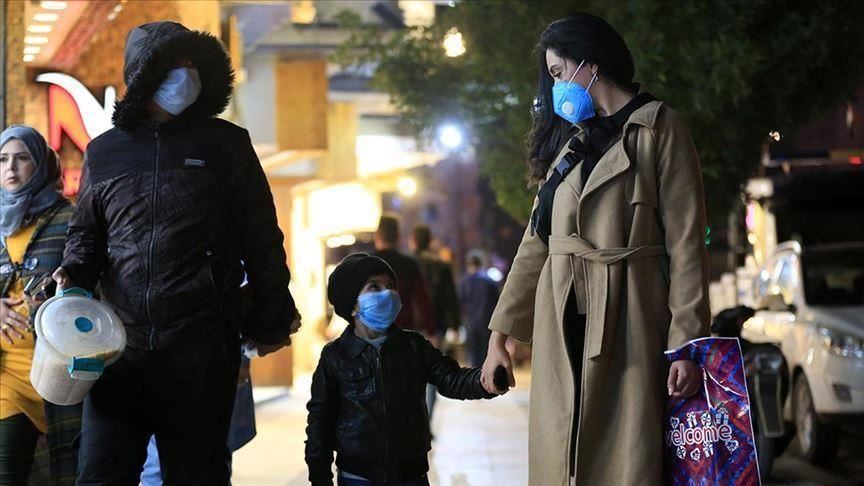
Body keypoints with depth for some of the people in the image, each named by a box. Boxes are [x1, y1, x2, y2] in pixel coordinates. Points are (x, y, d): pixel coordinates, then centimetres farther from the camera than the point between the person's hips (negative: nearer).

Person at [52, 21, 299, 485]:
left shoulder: (225, 143, 5)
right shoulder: (104, 152, 10)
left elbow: (261, 239, 7)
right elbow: (86, 231, 21)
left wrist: (271, 321, 7)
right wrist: (75, 271, -1)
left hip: (201, 344, -2)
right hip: (122, 341, 2)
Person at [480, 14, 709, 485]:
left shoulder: (658, 128, 1)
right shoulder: (568, 140, 21)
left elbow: (686, 242, -6)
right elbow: (536, 240, 17)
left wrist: (686, 344, -13)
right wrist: (500, 333, 11)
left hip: (629, 323, -5)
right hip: (563, 330, 6)